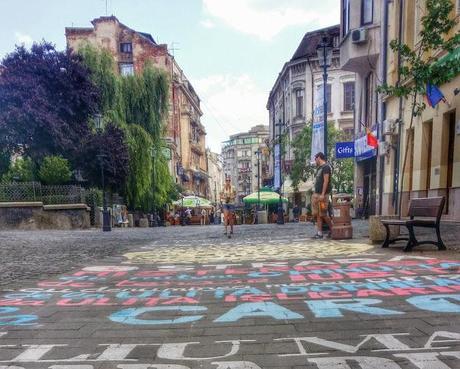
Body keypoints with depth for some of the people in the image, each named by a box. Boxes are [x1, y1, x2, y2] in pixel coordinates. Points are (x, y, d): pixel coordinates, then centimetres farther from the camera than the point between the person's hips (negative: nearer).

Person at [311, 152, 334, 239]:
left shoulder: (326, 167, -8)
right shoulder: (319, 168, 20)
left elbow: (326, 181, -16)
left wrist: (322, 194, -21)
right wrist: (315, 193, 16)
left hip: (323, 195, -9)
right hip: (316, 194, 9)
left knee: (323, 214, -3)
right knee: (317, 214, 5)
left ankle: (332, 229, 15)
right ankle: (319, 233, 8)